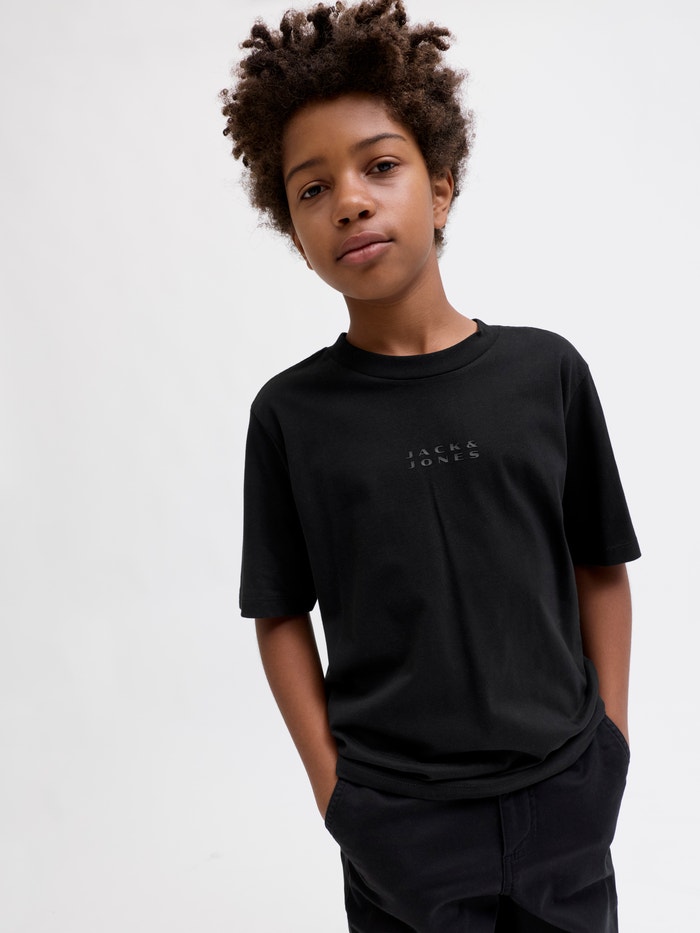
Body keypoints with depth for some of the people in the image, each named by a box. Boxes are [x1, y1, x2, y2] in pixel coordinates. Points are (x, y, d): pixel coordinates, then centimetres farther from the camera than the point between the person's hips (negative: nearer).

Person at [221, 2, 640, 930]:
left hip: (565, 800, 2)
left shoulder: (544, 370, -5)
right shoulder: (293, 412, -7)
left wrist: (611, 744, 0)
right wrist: (333, 786, -5)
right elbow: (281, 616, -2)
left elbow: (601, 570, 2)